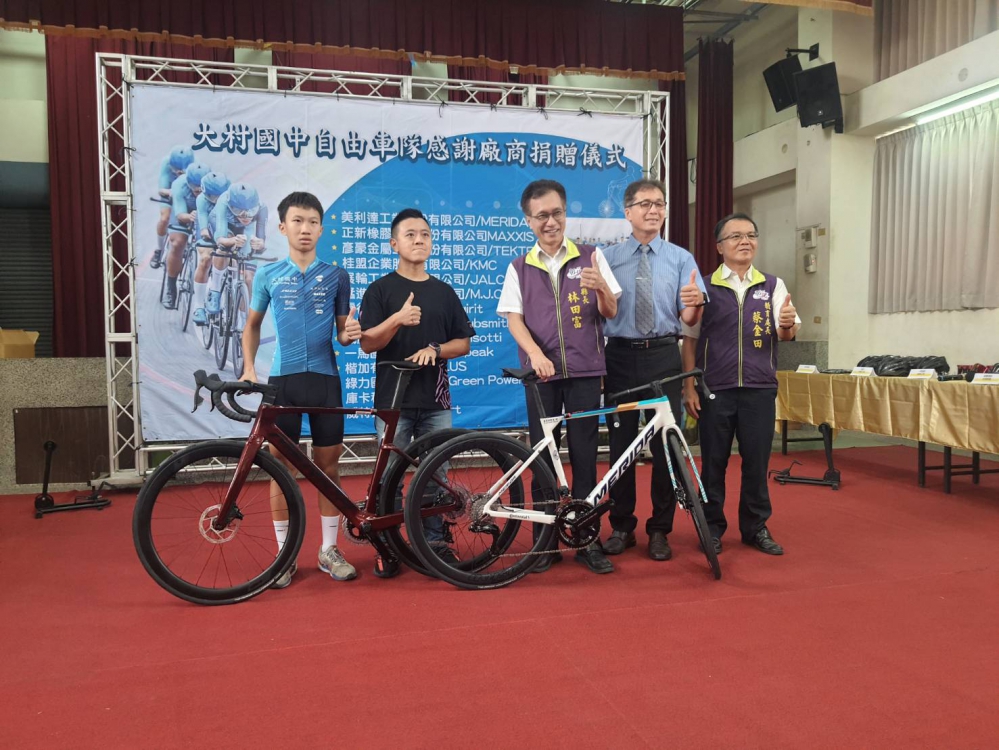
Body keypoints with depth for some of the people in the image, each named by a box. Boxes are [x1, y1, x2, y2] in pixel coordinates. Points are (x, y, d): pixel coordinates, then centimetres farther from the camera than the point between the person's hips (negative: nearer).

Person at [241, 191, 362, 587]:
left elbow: (341, 332, 8)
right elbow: (252, 324, 14)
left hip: (325, 377, 0)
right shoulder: (268, 275, 4)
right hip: (283, 377, 0)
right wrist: (248, 367, 2)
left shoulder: (336, 276, 4)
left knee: (328, 464, 5)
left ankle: (329, 550, 18)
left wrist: (351, 332, -15)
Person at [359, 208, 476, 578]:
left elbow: (464, 343, 10)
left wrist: (435, 349, -9)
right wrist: (397, 320, -23)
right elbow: (367, 343, -6)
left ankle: (435, 541, 20)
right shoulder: (380, 290, 1)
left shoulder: (444, 291, 11)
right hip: (393, 398, -2)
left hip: (436, 399, 3)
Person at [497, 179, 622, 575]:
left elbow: (610, 312, 3)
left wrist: (601, 287, -20)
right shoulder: (519, 268, 7)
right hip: (542, 371, 1)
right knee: (543, 455, 4)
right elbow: (513, 318, 0)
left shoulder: (591, 258, 6)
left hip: (585, 369, 0)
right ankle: (545, 540, 14)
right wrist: (535, 354, -19)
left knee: (584, 454, 2)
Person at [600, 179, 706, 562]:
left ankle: (660, 530, 18)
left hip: (663, 357, 0)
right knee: (620, 443, 5)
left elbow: (689, 320, -2)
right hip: (621, 357, 0)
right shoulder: (608, 257, 5)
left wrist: (695, 302, -24)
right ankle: (621, 527, 20)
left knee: (665, 444, 4)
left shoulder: (681, 258, 5)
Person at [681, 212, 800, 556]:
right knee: (713, 462, 6)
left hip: (759, 388, 1)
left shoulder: (773, 286, 6)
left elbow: (785, 334, -2)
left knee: (757, 460, 7)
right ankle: (712, 528, 19)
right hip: (715, 388, -1)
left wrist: (788, 324, -26)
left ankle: (756, 527, 22)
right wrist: (689, 387, -3)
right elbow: (690, 339, 3)